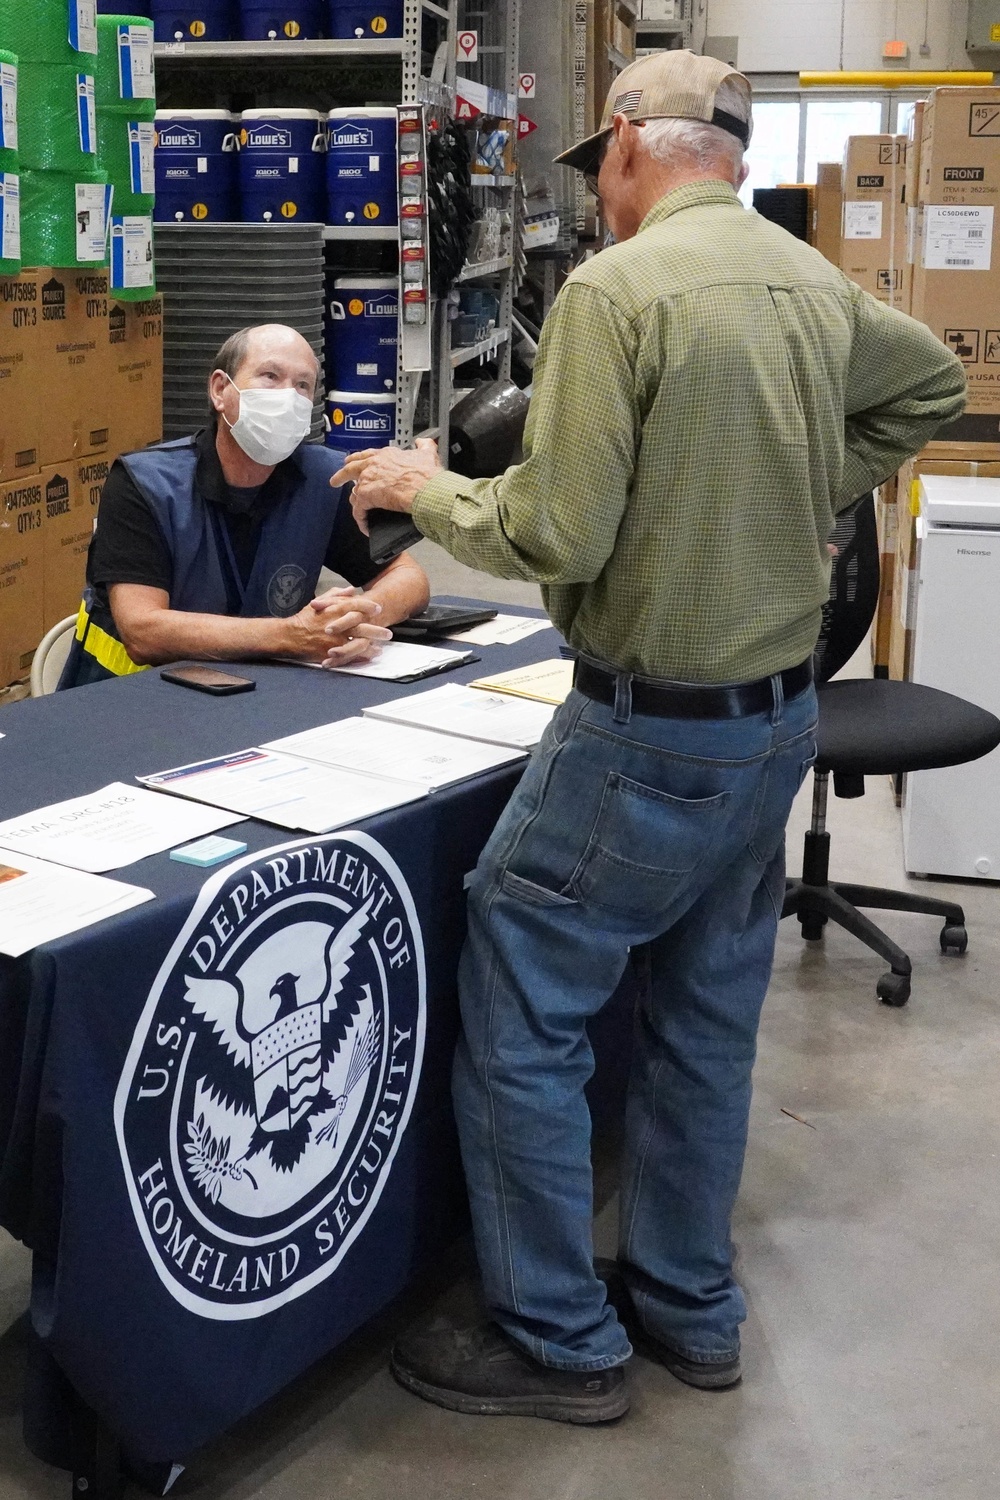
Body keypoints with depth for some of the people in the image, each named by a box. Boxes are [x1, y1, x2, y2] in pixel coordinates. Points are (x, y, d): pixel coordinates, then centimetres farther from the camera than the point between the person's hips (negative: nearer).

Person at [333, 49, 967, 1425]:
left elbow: (553, 540, -21)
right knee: (707, 1018, 18)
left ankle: (559, 1341, 15)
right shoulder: (820, 285, 5)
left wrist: (428, 489, -3)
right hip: (781, 714, 8)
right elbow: (934, 384, 25)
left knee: (520, 1022, 5)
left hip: (653, 733, -8)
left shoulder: (613, 292, -18)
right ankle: (691, 1311, 32)